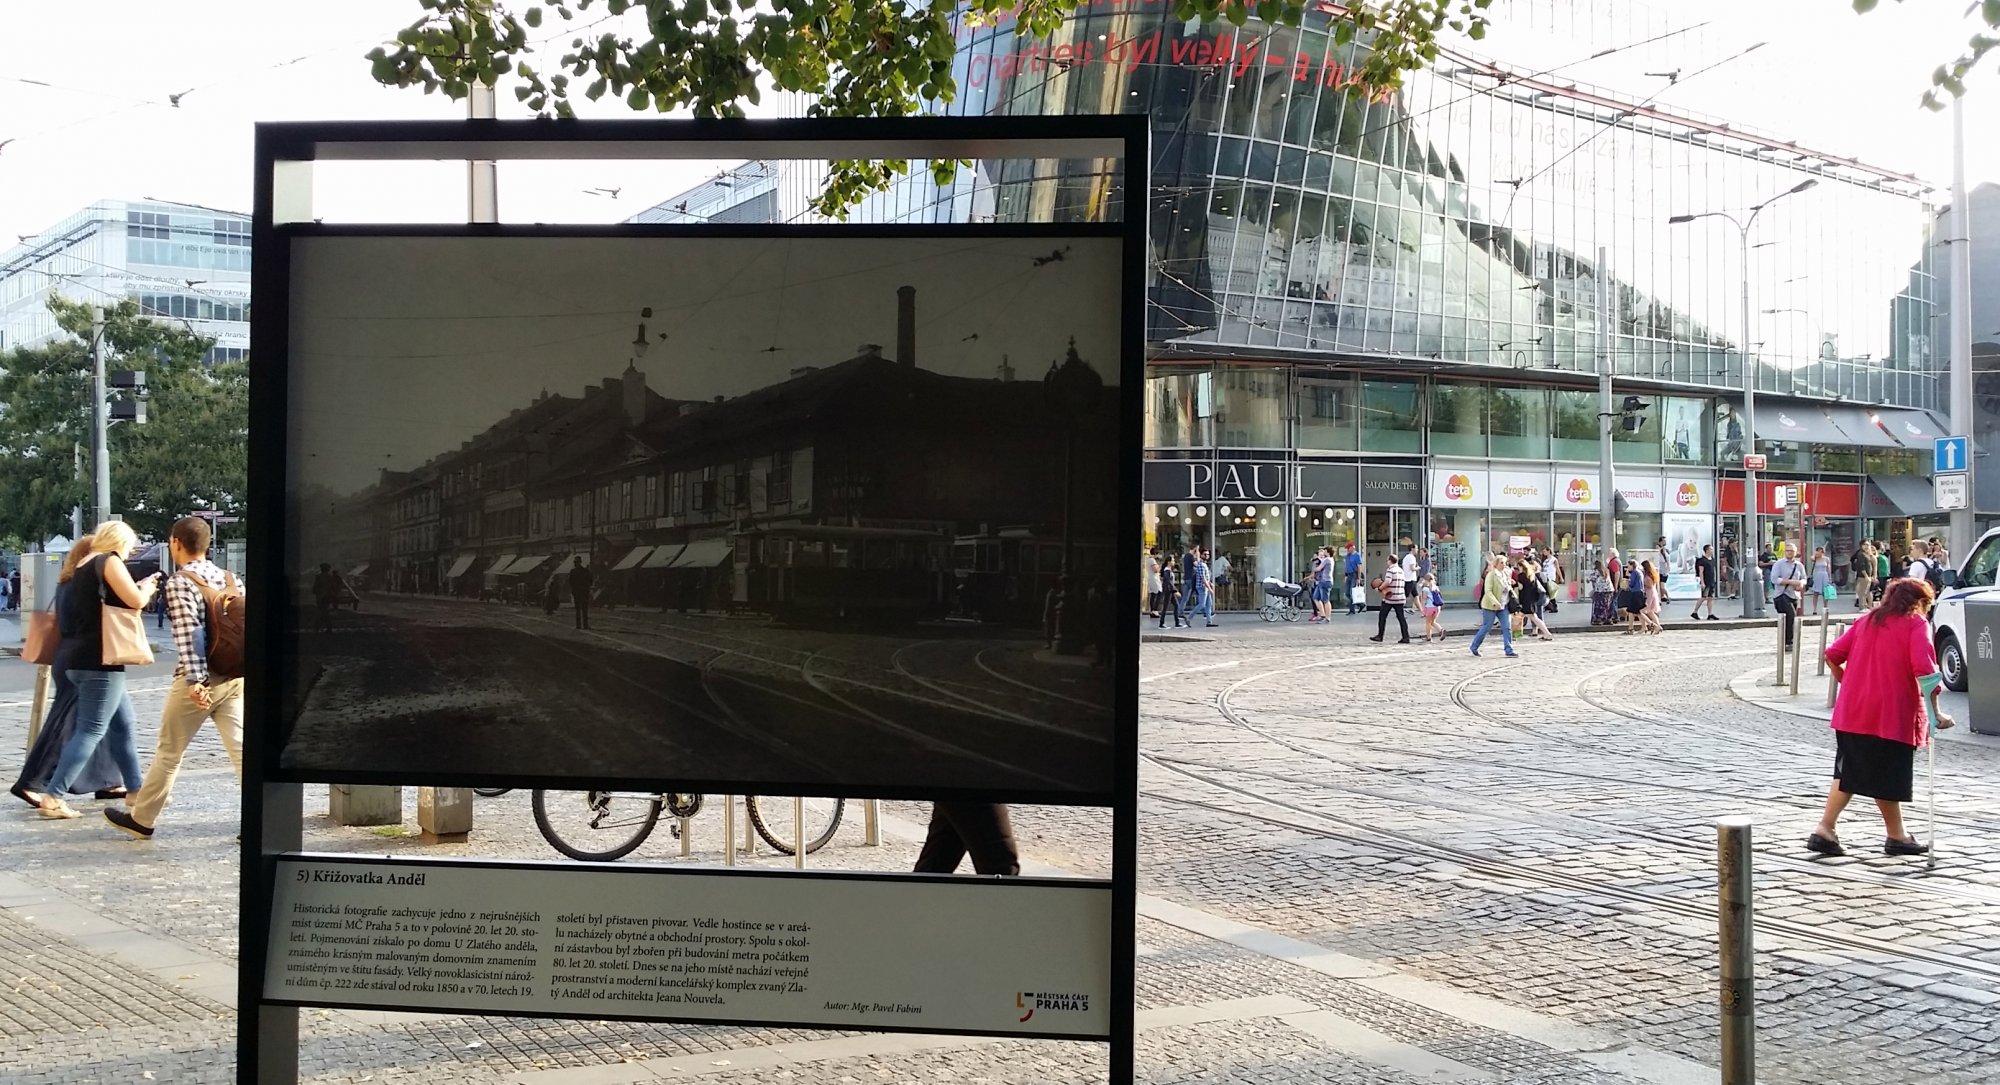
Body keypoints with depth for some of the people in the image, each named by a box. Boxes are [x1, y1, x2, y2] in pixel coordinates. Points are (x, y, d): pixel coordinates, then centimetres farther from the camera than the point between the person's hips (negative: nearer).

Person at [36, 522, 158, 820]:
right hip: (99, 660, -10)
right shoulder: (108, 560, -8)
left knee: (123, 724, 17)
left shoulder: (86, 565, 17)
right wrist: (147, 587, 4)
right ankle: (53, 797, -12)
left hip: (83, 658, 10)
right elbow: (136, 600, -17)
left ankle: (136, 789, 23)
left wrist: (141, 587, 18)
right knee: (91, 731, -8)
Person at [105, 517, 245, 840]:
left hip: (198, 680, -5)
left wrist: (195, 680, -24)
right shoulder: (230, 579, 10)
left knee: (168, 752, 9)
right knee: (241, 750, 0)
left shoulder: (179, 583, -9)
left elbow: (188, 634, -19)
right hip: (234, 677, 5)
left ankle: (142, 820, 23)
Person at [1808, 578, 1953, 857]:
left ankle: (1824, 829, 2)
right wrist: (1935, 713, -13)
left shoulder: (1866, 621, 15)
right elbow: (1924, 669, -15)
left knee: (1848, 772, 11)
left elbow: (1832, 654, 8)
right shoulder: (1916, 624, -2)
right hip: (1892, 714, -5)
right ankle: (1897, 837, 20)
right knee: (1888, 777, 6)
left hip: (1852, 711, 5)